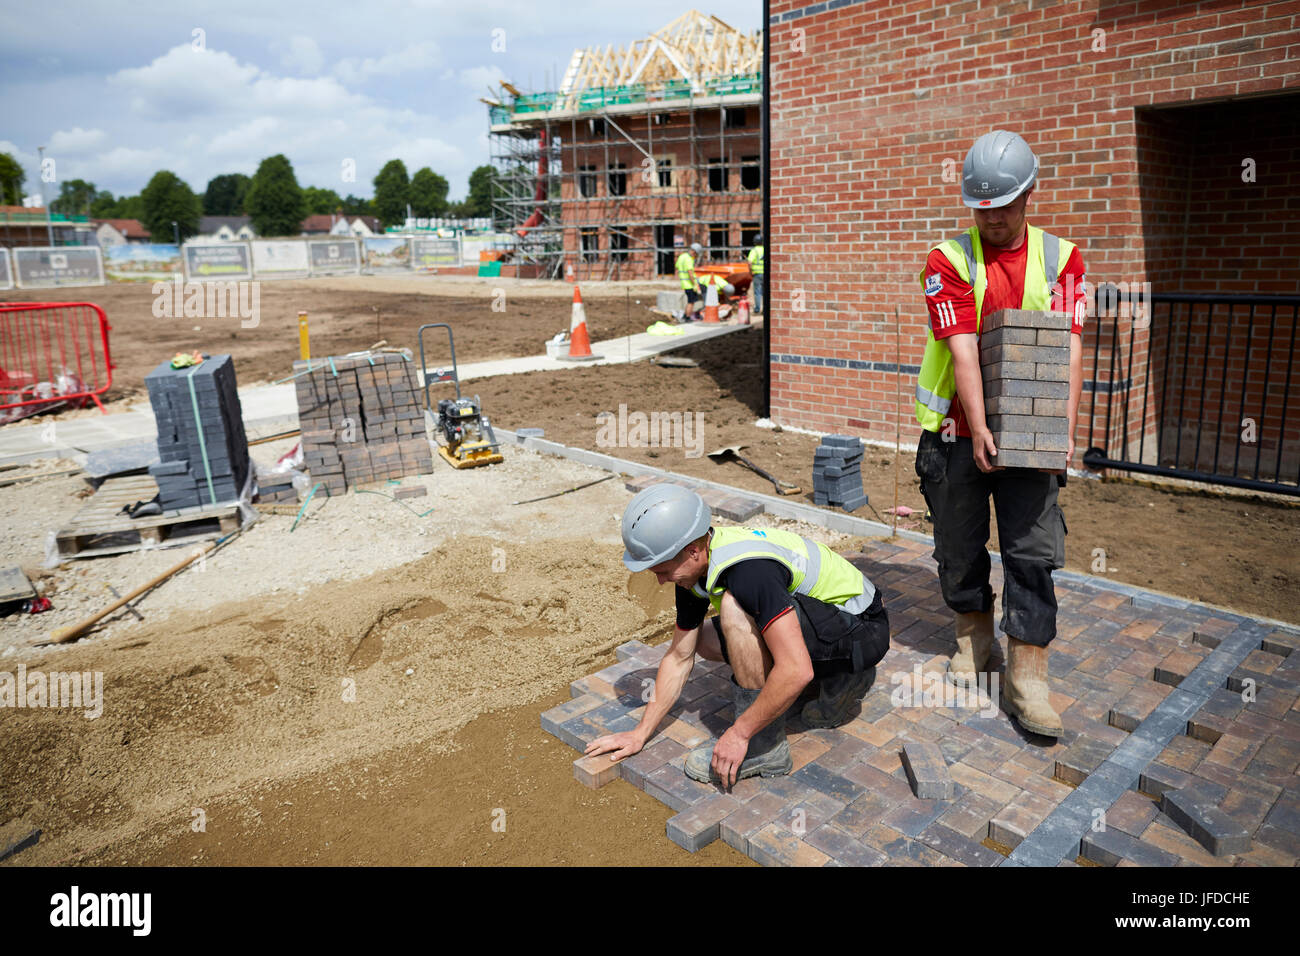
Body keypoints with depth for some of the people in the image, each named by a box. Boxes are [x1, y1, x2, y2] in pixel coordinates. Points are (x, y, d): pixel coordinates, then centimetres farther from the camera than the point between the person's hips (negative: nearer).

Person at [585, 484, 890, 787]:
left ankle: (765, 746, -15)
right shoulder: (694, 568, -4)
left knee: (736, 608, -29)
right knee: (705, 640, 8)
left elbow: (796, 670, -37)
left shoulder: (748, 569, -33)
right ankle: (837, 679, 10)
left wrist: (739, 733, -27)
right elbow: (680, 656, 5)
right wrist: (641, 733, 6)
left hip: (862, 629, -9)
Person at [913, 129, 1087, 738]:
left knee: (1033, 553, -2)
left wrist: (1066, 429, -14)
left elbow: (1069, 348, -3)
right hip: (958, 430, -1)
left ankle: (1026, 681, 5)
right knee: (959, 547, 10)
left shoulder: (1061, 258, 3)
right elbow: (963, 350, -13)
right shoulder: (949, 260, -4)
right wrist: (979, 430, -20)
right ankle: (972, 640, 32)